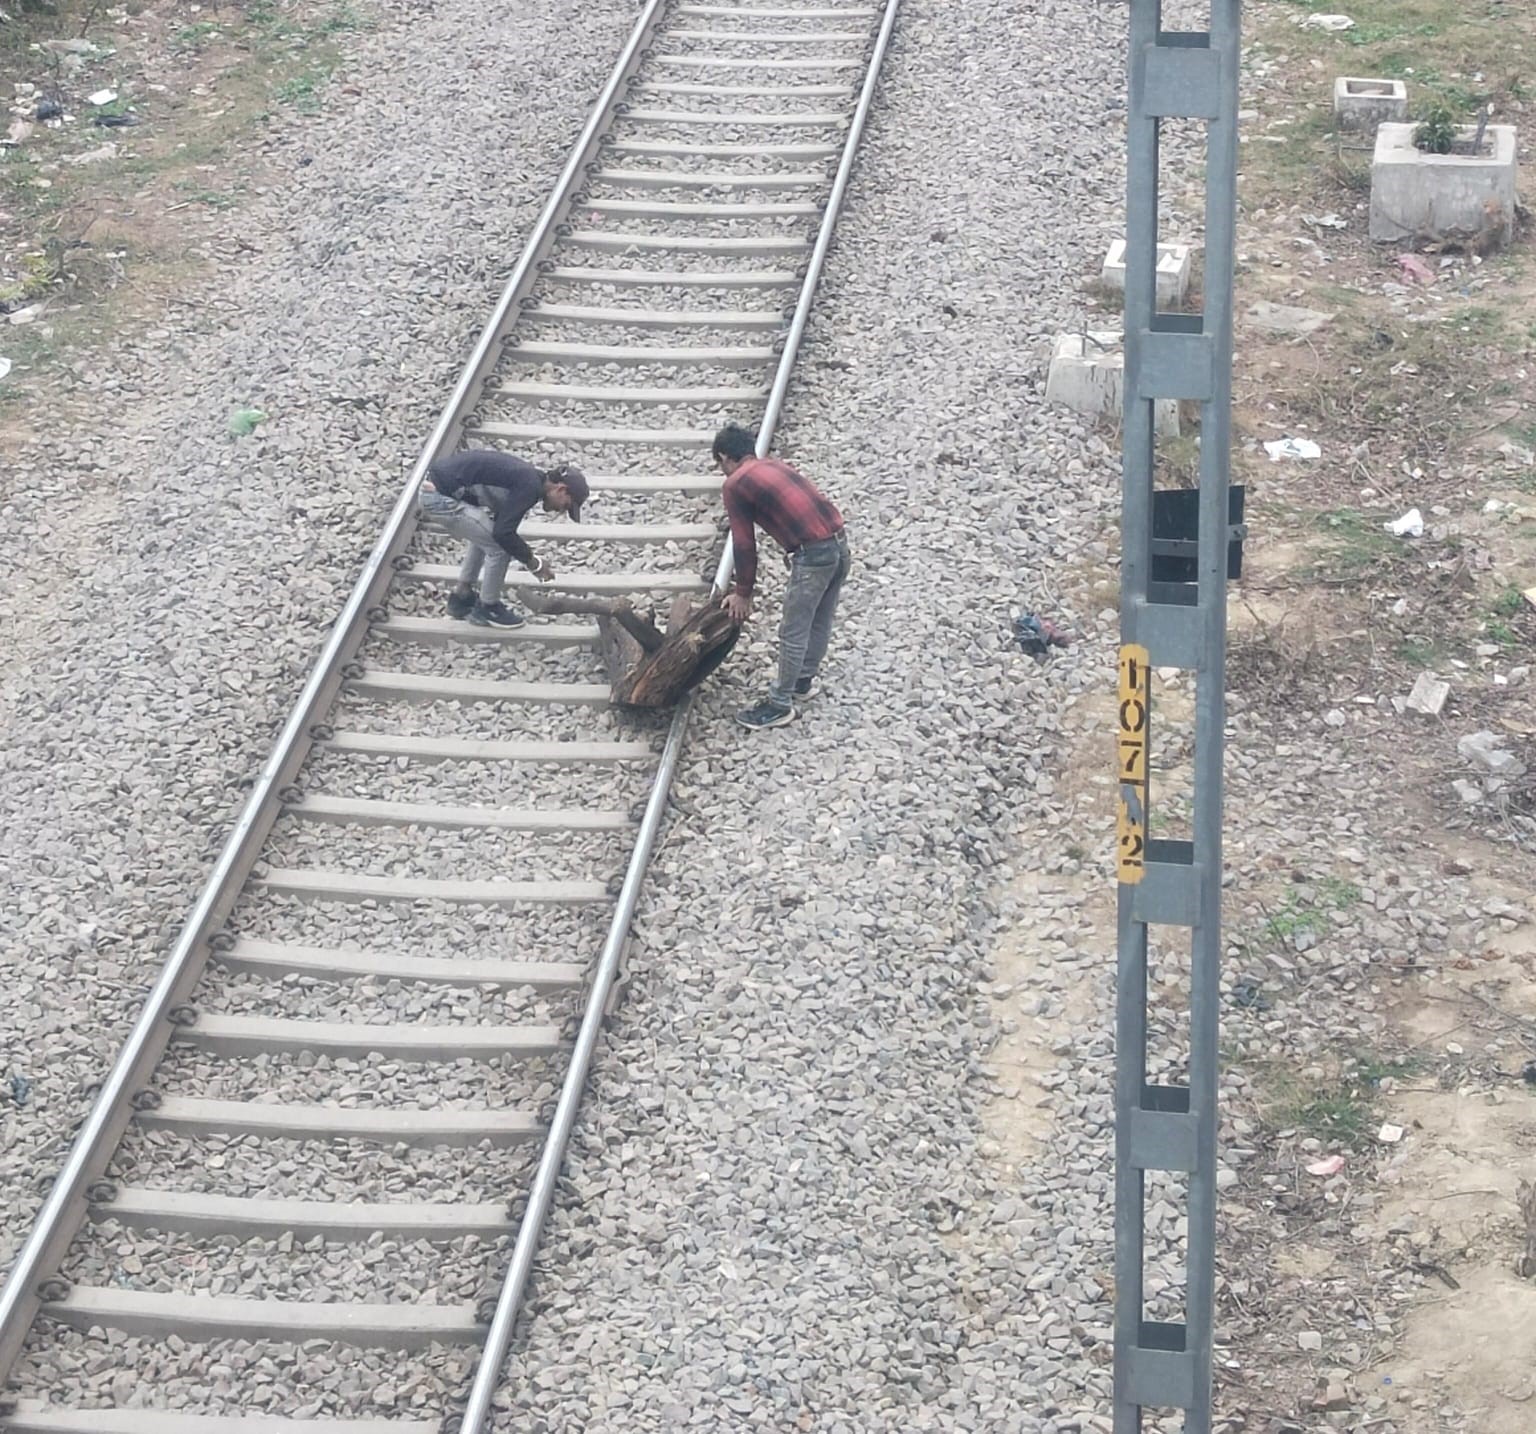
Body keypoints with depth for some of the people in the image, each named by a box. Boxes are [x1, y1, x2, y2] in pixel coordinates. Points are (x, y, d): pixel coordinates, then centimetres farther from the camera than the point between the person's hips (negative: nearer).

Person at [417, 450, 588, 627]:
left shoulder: (528, 476, 16)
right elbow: (503, 533, -17)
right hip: (439, 497, -10)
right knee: (499, 546, -5)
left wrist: (528, 558, 23)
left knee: (484, 537, 26)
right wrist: (534, 563, -4)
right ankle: (486, 609, 11)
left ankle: (462, 598, 32)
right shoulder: (530, 486, -14)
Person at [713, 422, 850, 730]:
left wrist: (742, 594, 14)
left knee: (793, 632, 4)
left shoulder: (735, 486, -1)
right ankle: (803, 680, 40)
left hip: (813, 552, -8)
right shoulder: (773, 465, 23)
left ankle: (779, 705, 12)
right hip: (839, 540, 8)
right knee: (820, 621, 23)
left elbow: (744, 545, 1)